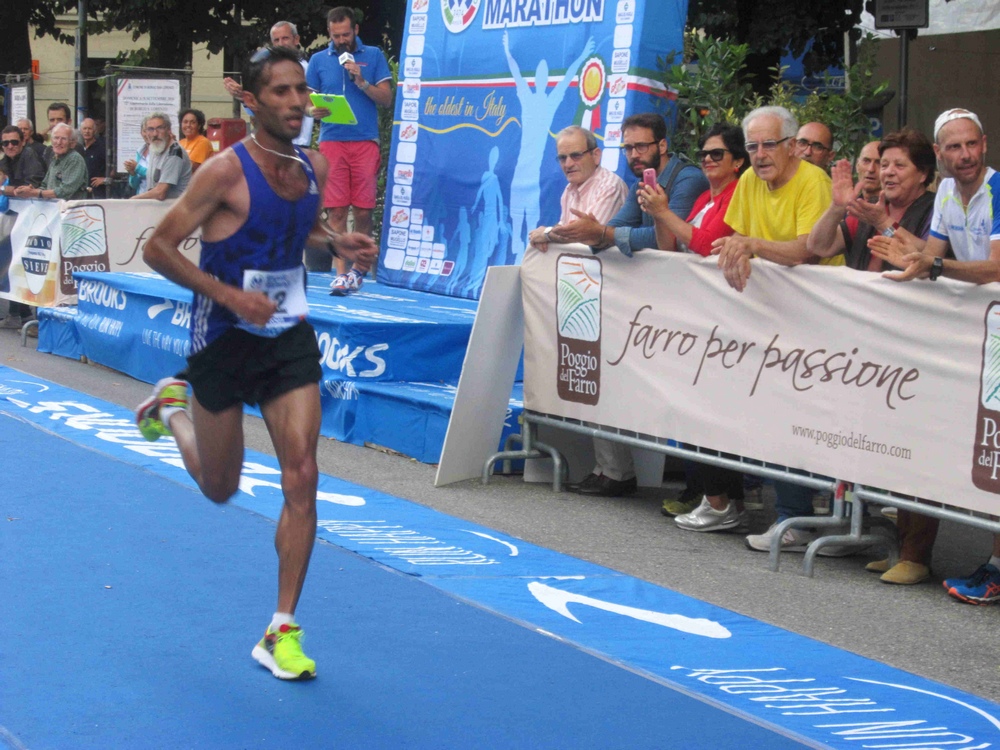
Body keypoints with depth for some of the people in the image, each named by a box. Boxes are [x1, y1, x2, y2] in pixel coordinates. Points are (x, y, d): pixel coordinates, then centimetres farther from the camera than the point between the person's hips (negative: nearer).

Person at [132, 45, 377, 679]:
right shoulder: (226, 172, -18)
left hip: (290, 339, 4)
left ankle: (283, 633, 0)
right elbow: (158, 248, -14)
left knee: (302, 477, -8)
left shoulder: (314, 168, 1)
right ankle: (172, 408, 46)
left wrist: (337, 242, 0)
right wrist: (229, 294, -25)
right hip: (225, 341, -4)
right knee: (220, 488, 12)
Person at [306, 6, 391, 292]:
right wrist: (314, 110, -9)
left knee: (363, 211, 0)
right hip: (331, 141, 0)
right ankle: (341, 273, -5)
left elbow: (386, 99, 6)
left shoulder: (373, 55, 9)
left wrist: (362, 82, -9)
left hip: (366, 142, 0)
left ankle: (361, 267, 16)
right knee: (337, 211, -5)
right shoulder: (318, 60, 11)